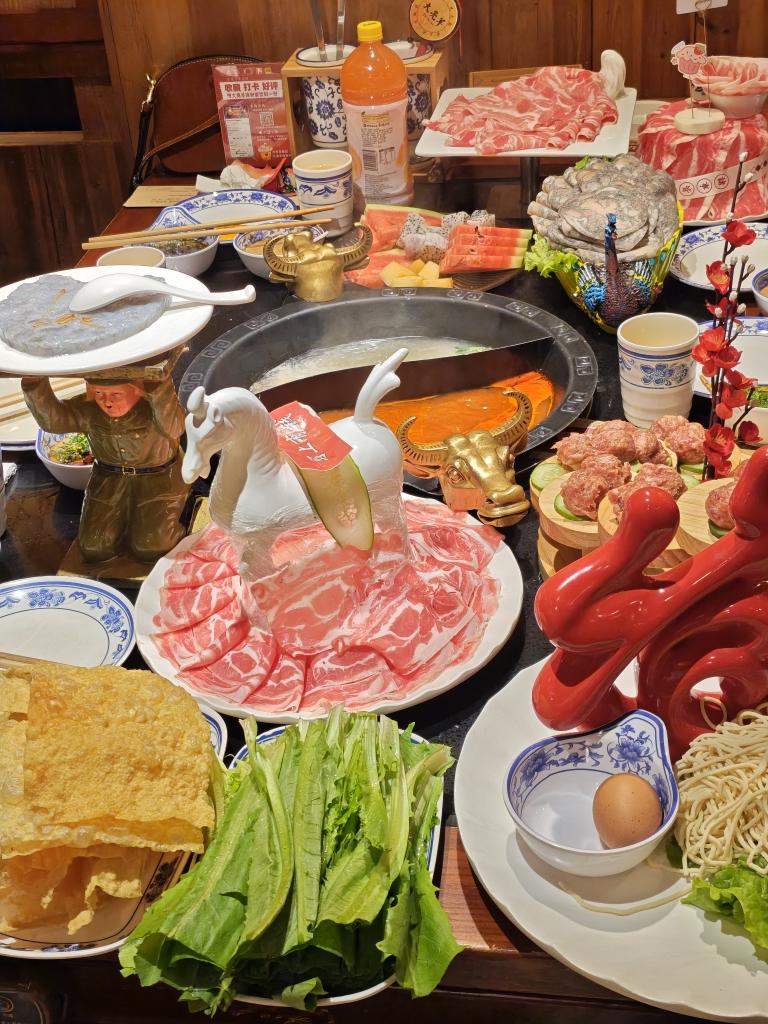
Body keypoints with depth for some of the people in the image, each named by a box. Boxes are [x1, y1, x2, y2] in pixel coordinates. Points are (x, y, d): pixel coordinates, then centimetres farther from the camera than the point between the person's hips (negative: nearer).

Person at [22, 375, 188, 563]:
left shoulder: (153, 405, -23)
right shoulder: (87, 409, -12)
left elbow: (173, 428, -44)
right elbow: (52, 419, -25)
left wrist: (158, 386, -56)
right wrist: (35, 383, -41)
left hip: (159, 479, -4)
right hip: (109, 480, 4)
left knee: (150, 549, -15)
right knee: (94, 549, -3)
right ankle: (126, 517, 24)